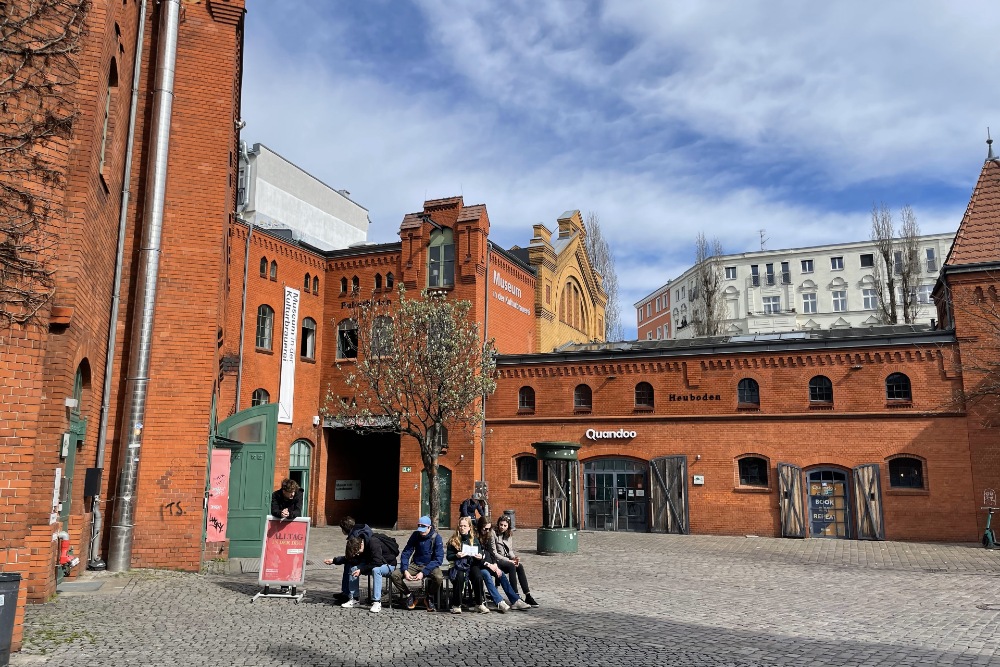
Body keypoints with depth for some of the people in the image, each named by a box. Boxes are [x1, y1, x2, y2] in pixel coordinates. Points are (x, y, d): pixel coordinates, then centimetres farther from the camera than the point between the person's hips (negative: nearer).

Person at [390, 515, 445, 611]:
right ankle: (409, 596, 4)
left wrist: (423, 573, -27)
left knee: (439, 577, -37)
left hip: (431, 565, -3)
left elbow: (438, 559, -18)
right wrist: (405, 570, -18)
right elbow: (406, 553, -1)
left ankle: (429, 598, -5)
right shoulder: (416, 535, -3)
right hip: (416, 565, 4)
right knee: (394, 575, -18)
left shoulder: (436, 537, -13)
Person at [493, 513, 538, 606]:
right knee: (512, 566, -32)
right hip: (496, 561, -6)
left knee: (520, 566, -22)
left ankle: (528, 596, -25)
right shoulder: (493, 533, -8)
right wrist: (508, 560, -17)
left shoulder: (509, 534, 13)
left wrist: (514, 558, -7)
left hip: (507, 559, 6)